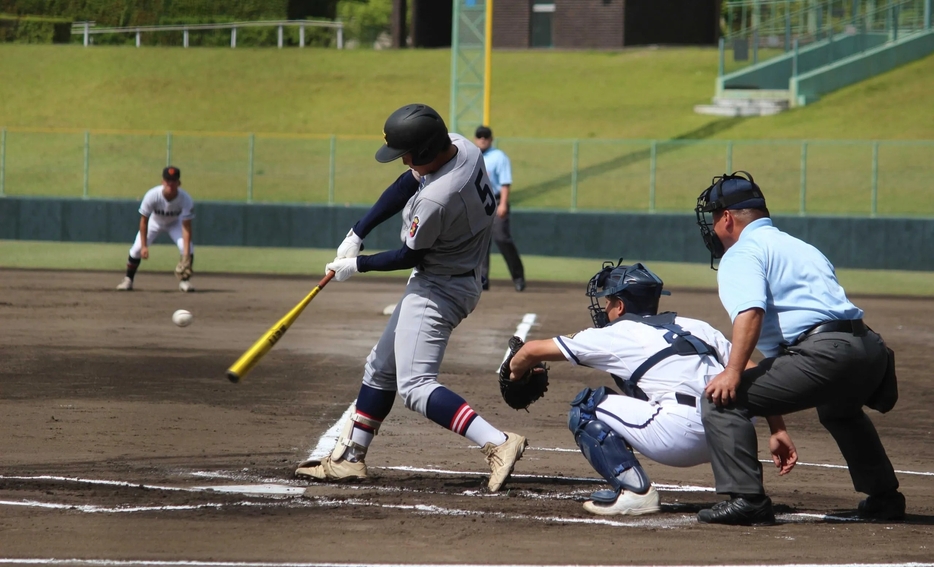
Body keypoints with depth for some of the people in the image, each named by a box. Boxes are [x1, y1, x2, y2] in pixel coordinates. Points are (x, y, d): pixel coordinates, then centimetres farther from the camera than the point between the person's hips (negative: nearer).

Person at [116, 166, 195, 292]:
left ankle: (184, 280, -2)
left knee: (188, 248, -22)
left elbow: (186, 226, -34)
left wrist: (186, 253, -42)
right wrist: (144, 246, -26)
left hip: (175, 223, 0)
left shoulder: (186, 199, -34)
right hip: (154, 222, 0)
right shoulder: (152, 195, -35)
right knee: (137, 249, -13)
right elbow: (144, 221, -24)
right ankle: (128, 280, 7)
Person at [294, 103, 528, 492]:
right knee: (382, 366, 19)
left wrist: (356, 266, -3)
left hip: (439, 290, -10)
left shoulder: (435, 198, -32)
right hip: (437, 281, 10)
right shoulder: (457, 145, -6)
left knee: (415, 387, -16)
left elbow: (409, 257, -18)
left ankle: (498, 443, -28)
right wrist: (357, 234, 1)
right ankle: (349, 457, 29)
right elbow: (406, 184, 6)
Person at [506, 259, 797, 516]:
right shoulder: (696, 327, 26)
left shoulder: (614, 335, 15)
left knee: (586, 408, 11)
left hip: (683, 434, -6)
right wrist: (778, 430, 17)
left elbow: (533, 350, 23)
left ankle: (634, 490, -3)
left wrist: (514, 375, 43)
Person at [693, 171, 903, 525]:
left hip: (823, 353, -9)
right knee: (839, 410, 40)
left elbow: (750, 311, -13)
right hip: (872, 350, 9)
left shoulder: (741, 252, 6)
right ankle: (884, 498, 45)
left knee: (723, 399, -8)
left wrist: (734, 372, -22)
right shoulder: (803, 247, 32)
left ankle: (745, 498, -18)